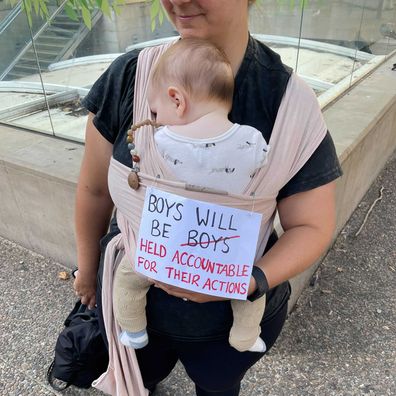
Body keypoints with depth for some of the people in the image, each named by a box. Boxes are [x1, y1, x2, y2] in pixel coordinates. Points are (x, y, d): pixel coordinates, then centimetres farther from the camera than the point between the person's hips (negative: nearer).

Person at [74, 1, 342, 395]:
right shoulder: (129, 76, -15)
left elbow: (312, 226, -14)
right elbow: (94, 189, -4)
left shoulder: (286, 101, -21)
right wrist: (88, 264, 8)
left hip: (235, 319, -1)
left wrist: (254, 280, -32)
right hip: (130, 301, 2)